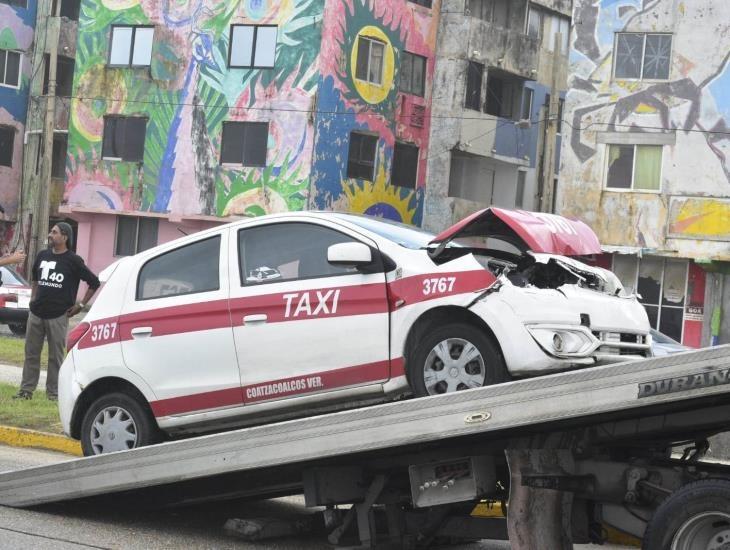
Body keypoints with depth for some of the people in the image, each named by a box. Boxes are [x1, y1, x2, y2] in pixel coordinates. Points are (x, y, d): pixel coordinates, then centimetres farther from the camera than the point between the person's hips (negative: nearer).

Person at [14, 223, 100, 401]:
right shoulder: (42, 255, 10)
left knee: (56, 355, 0)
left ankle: (53, 392, 6)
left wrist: (81, 305, -2)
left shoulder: (73, 261, -4)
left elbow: (94, 282, -1)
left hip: (58, 316, -5)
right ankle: (26, 390, 11)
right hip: (36, 313, 5)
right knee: (31, 353, 6)